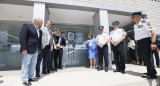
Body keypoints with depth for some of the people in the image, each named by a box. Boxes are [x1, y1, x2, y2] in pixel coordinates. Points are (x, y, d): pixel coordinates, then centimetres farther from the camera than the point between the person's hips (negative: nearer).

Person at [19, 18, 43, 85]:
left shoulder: (40, 31, 16)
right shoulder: (27, 26, -5)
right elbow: (22, 37, -13)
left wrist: (39, 49, 13)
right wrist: (24, 49, -18)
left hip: (35, 51, 7)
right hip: (28, 50, -7)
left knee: (33, 65, 13)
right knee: (26, 65, 3)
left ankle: (30, 77, 26)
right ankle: (25, 80, 15)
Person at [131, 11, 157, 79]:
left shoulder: (144, 22, -11)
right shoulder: (135, 25, 13)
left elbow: (153, 32, -18)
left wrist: (153, 43, -25)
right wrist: (137, 43, 15)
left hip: (145, 42, -8)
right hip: (139, 43, 8)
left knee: (147, 58, -2)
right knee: (145, 58, 15)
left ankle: (152, 74, 12)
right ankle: (151, 71, 31)